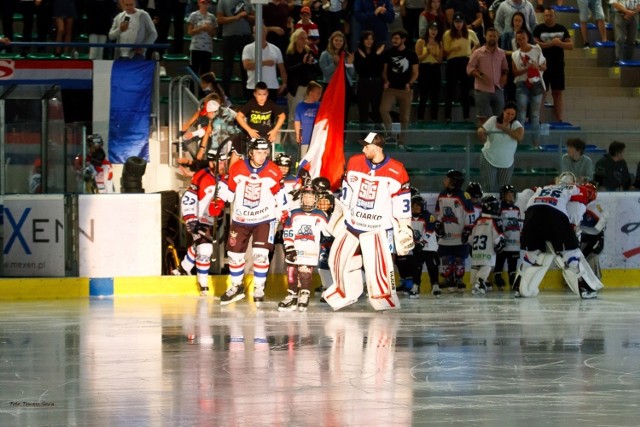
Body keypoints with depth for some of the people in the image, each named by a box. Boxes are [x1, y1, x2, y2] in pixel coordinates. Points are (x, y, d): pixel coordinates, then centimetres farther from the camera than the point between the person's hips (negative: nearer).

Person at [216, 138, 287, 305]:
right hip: (240, 219, 2)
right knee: (235, 253, 7)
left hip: (264, 219, -2)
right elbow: (226, 190, 1)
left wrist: (284, 216, 3)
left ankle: (259, 289, 2)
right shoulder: (236, 169, -11)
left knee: (260, 253, -14)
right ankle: (236, 287, 26)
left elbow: (281, 196, 0)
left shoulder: (274, 172, -11)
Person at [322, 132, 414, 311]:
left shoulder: (396, 171, -11)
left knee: (378, 266, -14)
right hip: (351, 223, 5)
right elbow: (345, 194, 11)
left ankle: (385, 302, -1)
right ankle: (346, 295, 27)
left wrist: (404, 229, -6)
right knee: (338, 259, 9)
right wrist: (339, 216, 15)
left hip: (377, 228, -5)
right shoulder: (354, 163, 0)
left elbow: (402, 204, -6)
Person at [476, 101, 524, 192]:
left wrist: (504, 128, -22)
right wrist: (480, 132, -38)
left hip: (506, 163, 2)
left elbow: (520, 136, -25)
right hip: (489, 160, -2)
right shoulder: (493, 120, -9)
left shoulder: (516, 124, -6)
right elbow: (482, 130, -13)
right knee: (489, 188, -5)